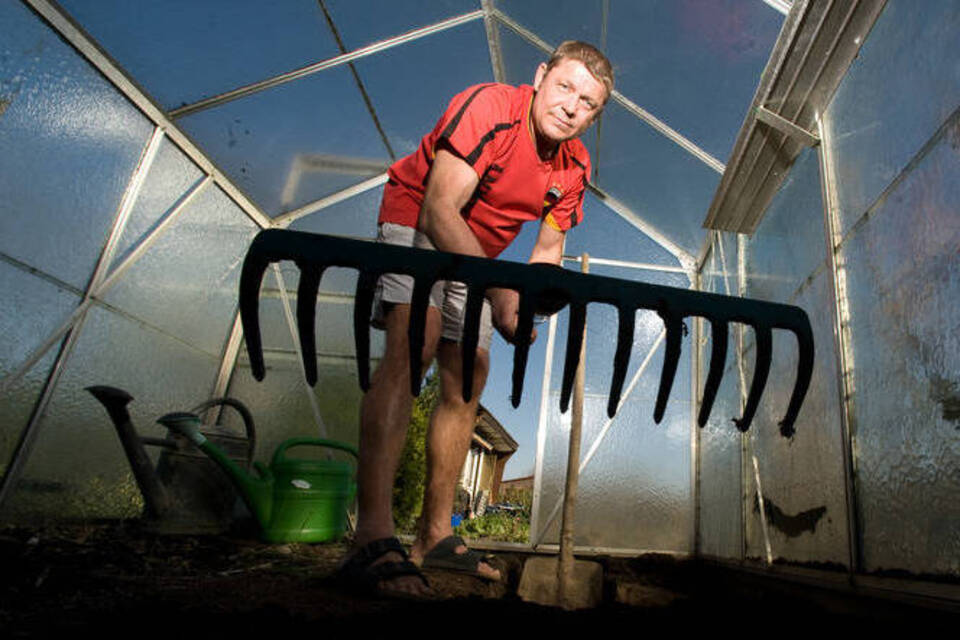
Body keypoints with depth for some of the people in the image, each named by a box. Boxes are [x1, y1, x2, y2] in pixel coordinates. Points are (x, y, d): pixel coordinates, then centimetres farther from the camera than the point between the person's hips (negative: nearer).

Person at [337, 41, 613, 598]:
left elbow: (548, 249, 2)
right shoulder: (489, 108, -23)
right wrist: (497, 291, -40)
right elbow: (439, 211, -32)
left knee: (467, 380, 1)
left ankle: (436, 536, 10)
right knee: (412, 347, -30)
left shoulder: (575, 166, -2)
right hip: (416, 225, -7)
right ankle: (373, 538, -31)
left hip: (477, 254, 7)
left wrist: (525, 302, -20)